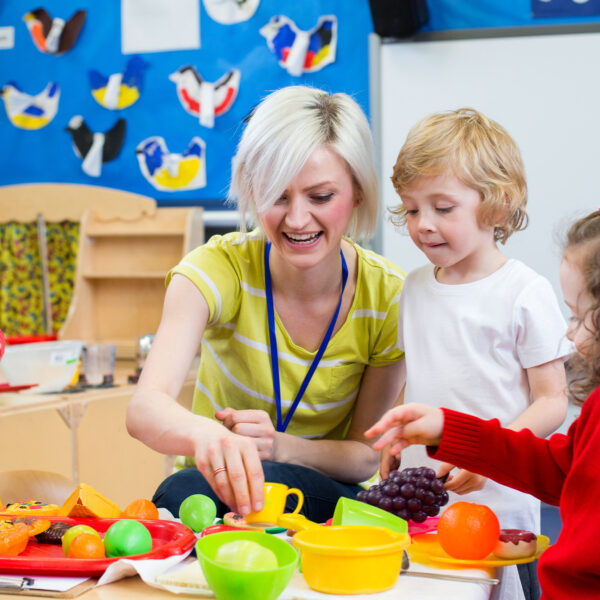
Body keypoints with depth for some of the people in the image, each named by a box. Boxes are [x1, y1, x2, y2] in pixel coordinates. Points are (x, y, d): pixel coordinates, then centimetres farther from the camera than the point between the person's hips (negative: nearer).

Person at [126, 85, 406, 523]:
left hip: (330, 494, 0)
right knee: (184, 492, -35)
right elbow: (145, 407, -30)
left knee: (267, 481, -34)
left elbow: (366, 456, -5)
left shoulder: (387, 294, -12)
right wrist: (203, 432, -55)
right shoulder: (221, 267, -16)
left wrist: (282, 446, -27)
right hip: (216, 483, 0)